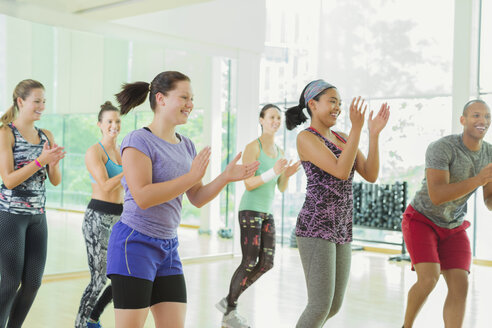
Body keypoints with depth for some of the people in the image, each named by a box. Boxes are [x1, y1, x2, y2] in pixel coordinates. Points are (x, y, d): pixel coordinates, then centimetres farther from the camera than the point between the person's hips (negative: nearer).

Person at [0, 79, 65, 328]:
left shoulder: (46, 136, 9)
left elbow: (56, 181, 7)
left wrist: (54, 162, -13)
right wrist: (40, 160, -22)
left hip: (38, 216, 6)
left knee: (33, 283, 8)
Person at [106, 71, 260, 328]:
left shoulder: (186, 146, 11)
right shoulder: (138, 140, -11)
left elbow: (197, 199, 11)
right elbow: (142, 197, -22)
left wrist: (226, 177, -5)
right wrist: (191, 176, -22)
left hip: (168, 247, 7)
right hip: (136, 242, -7)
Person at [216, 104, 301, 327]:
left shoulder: (279, 151, 13)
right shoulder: (253, 147, -9)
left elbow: (282, 188, 13)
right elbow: (249, 184, -15)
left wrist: (287, 175, -8)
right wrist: (273, 172, -28)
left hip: (267, 212, 8)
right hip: (250, 209, -8)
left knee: (266, 263, 2)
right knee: (249, 263, -10)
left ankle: (228, 301, 17)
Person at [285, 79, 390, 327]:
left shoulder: (343, 139, 15)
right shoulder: (306, 138, -8)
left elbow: (371, 175, 5)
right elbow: (341, 172, -20)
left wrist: (374, 133, -2)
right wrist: (357, 127, -20)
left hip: (341, 230, 8)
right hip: (315, 228, -8)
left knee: (334, 306, 12)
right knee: (321, 305, -10)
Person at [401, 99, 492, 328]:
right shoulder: (441, 148, -29)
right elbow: (437, 196, -37)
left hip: (452, 227, 6)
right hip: (421, 220, -5)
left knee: (460, 287, -10)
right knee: (429, 280, -23)